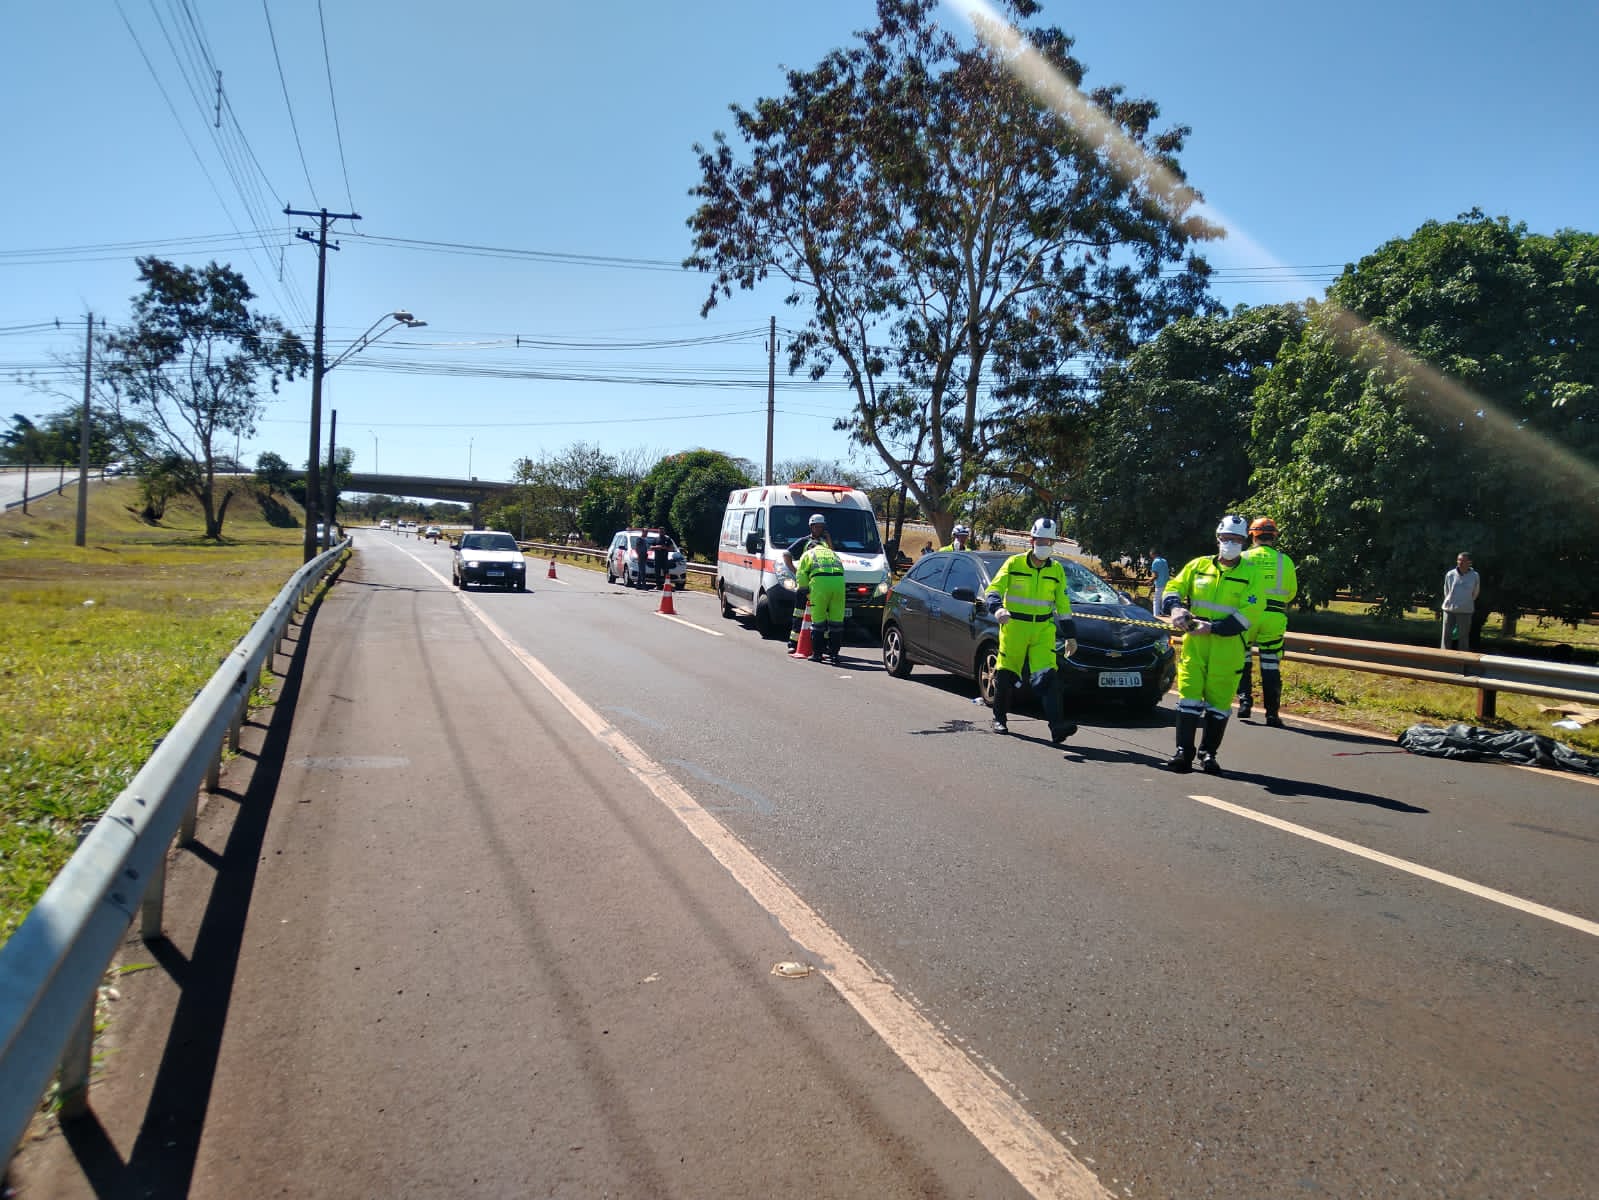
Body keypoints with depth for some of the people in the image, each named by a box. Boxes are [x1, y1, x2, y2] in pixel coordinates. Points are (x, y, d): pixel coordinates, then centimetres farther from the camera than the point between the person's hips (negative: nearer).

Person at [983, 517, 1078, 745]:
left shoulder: (1056, 570, 11)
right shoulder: (1014, 563, 0)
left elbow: (1063, 605, 17)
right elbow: (993, 589, -6)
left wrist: (1070, 635, 15)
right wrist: (997, 608, -28)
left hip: (1043, 629, 2)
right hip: (1013, 626, -1)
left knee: (1048, 675, -13)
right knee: (1005, 674, 5)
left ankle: (1056, 725, -22)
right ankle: (999, 718, 26)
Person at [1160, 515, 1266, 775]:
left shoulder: (1251, 574, 1)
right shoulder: (1198, 565, 9)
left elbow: (1249, 613, -8)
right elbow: (1174, 588, 15)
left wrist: (1213, 628, -18)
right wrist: (1175, 608, -9)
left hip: (1229, 647, -1)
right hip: (1194, 643, 2)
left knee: (1219, 701, 4)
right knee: (1189, 695, -3)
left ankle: (1208, 753, 17)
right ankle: (1184, 752, 2)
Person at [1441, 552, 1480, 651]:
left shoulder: (1475, 576, -3)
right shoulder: (1450, 575, -3)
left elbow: (1475, 593, 12)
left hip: (1465, 611, 0)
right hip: (1449, 609, 1)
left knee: (1463, 637, 3)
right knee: (1446, 636, 2)